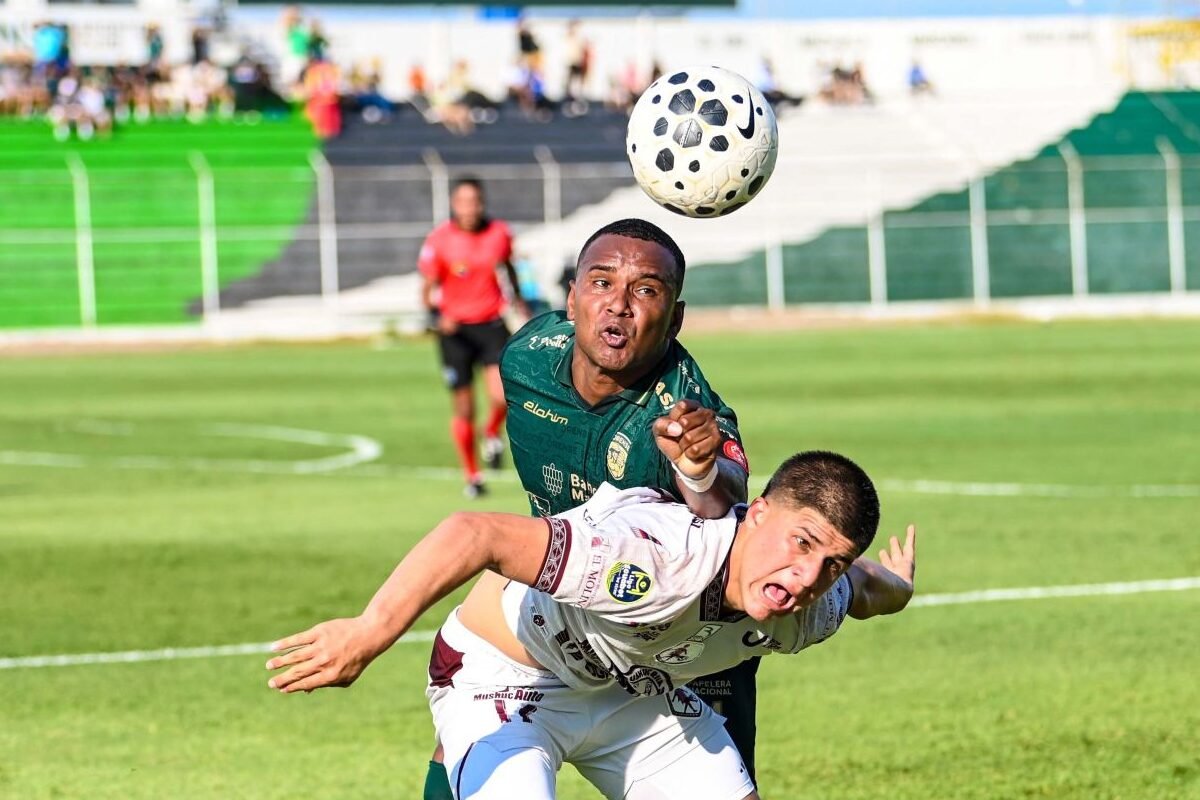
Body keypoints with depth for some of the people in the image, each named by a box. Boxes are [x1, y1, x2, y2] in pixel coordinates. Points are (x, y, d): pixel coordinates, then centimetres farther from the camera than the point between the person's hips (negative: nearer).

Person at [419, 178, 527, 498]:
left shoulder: (499, 233, -2)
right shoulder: (439, 241, -10)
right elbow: (427, 288, -6)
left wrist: (517, 299, 25)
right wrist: (436, 316, -23)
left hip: (491, 324, 1)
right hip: (455, 329, -1)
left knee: (503, 396, -17)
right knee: (463, 409, 2)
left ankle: (492, 435, 17)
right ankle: (472, 476, 19)